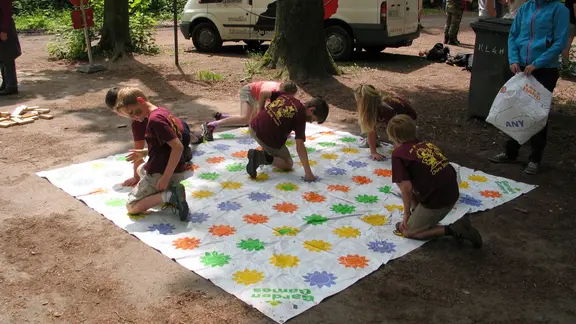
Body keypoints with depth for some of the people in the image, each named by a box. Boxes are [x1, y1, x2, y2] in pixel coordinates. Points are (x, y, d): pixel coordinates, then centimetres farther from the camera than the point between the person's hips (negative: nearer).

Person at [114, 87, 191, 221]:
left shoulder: (155, 119, -20)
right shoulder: (162, 112, 8)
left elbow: (178, 147, -27)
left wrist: (165, 178, -24)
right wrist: (144, 153, 17)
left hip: (160, 173, -9)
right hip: (176, 170, 9)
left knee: (131, 207, 3)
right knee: (141, 169, 39)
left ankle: (168, 196, -16)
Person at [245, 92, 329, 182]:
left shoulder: (287, 96, 5)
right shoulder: (300, 116, -13)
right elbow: (300, 147, -19)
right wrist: (308, 173, -19)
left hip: (253, 127, 7)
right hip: (268, 139, -7)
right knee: (288, 164, 14)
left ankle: (265, 152, 21)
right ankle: (265, 158, -9)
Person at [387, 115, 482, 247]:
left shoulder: (398, 153, -5)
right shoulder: (426, 144, 16)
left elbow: (406, 187, -12)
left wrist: (406, 213, 3)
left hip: (437, 200, -8)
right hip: (452, 193, 8)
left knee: (408, 232, 10)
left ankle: (453, 230, -3)